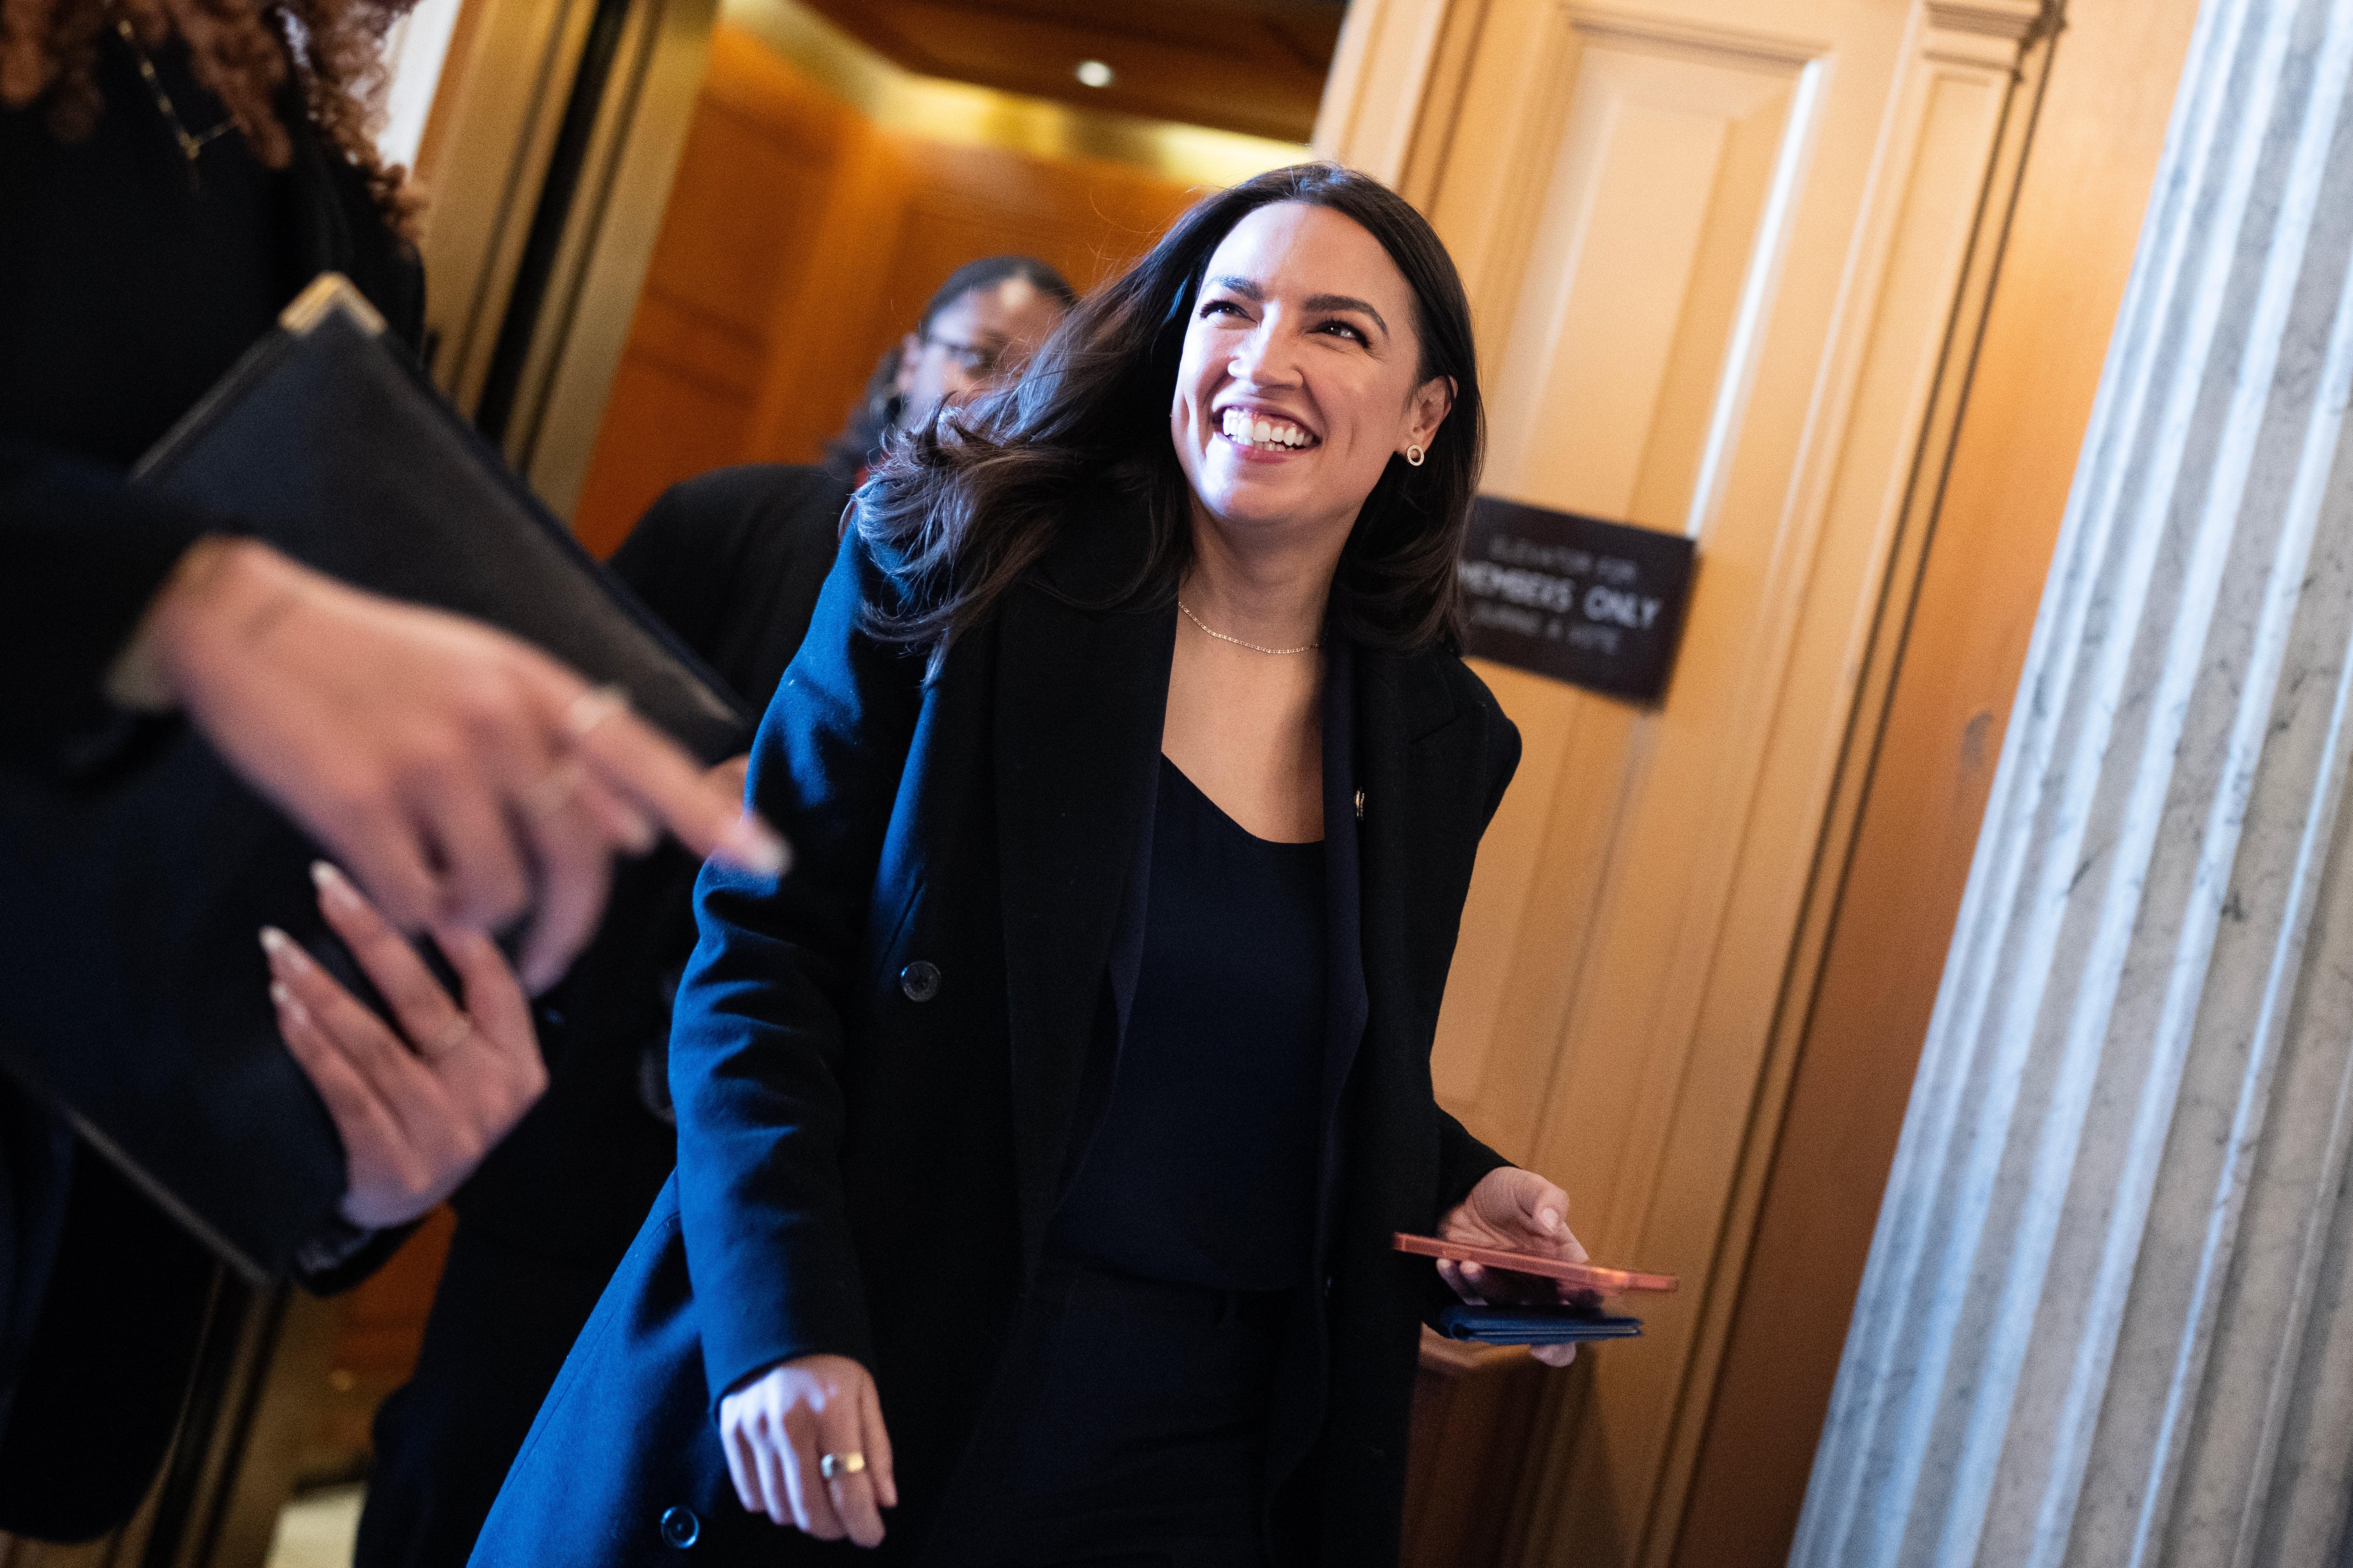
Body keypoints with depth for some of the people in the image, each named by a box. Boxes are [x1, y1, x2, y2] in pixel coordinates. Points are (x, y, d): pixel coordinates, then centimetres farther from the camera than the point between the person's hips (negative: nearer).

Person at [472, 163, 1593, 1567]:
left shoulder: (1442, 745, 4)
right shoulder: (963, 573, -7)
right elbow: (761, 950, -10)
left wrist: (1456, 1197, -2)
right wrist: (780, 1324, -19)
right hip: (850, 1398, -3)